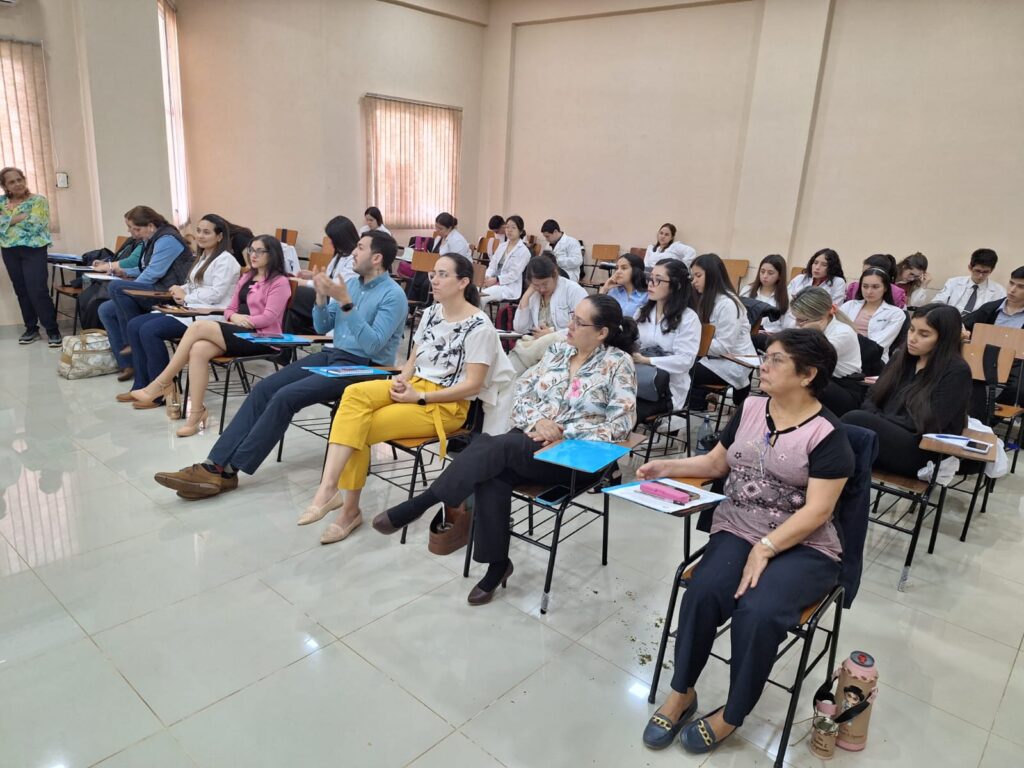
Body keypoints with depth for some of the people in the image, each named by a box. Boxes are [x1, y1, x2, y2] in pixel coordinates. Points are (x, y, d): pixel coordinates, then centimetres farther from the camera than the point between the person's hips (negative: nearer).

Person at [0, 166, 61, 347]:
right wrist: (21, 216, -12)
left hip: (34, 250, -5)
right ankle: (31, 328, 19)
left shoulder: (38, 200, -3)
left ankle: (52, 330, -5)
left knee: (38, 290, -11)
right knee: (21, 291, 10)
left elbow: (34, 225, -15)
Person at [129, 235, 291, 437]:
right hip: (238, 332, 7)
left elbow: (269, 317, -12)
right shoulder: (246, 277, 23)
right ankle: (196, 413, -28)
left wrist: (244, 320, -16)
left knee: (198, 327, -24)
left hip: (260, 337, -7)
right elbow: (230, 309, 19)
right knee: (198, 349, -26)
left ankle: (161, 383, -15)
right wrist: (234, 317, -4)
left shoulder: (279, 282, -1)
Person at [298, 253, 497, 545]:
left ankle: (349, 507, -8)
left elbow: (473, 385, -16)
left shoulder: (479, 326, -13)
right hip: (415, 386, 7)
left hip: (447, 405, -6)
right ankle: (329, 487, -25)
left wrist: (420, 397, -18)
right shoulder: (430, 313, 9)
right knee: (355, 394, -23)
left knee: (360, 427, -22)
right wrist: (401, 380, -7)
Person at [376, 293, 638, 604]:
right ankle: (497, 565, -15)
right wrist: (538, 420, -12)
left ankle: (417, 505, -21)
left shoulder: (618, 363, -4)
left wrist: (564, 434, -16)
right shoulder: (557, 351, 12)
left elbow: (622, 422, -10)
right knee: (491, 473, -29)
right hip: (532, 440, 5)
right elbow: (522, 391, 10)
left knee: (493, 447, -30)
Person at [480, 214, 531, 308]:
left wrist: (496, 280, -20)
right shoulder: (502, 246, 15)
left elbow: (514, 275, -13)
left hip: (510, 287, -6)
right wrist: (487, 277, -9)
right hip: (495, 281, 6)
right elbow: (492, 265, 11)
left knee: (481, 297, -28)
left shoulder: (524, 251, -6)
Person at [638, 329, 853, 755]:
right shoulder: (749, 409, 7)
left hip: (801, 546, -4)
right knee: (702, 593, -24)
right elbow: (716, 463, 16)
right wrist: (667, 468, 2)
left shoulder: (827, 435, -9)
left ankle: (731, 715, -3)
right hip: (736, 530, 4)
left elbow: (816, 511, -15)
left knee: (757, 612, -29)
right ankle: (681, 693, -2)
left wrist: (765, 548, -23)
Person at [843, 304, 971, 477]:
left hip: (924, 452, -5)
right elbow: (871, 400, 10)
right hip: (889, 435, 6)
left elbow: (927, 425, -13)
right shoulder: (901, 357, 15)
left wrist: (879, 420, -10)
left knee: (856, 419, -31)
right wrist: (878, 419, -11)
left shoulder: (957, 372, -5)